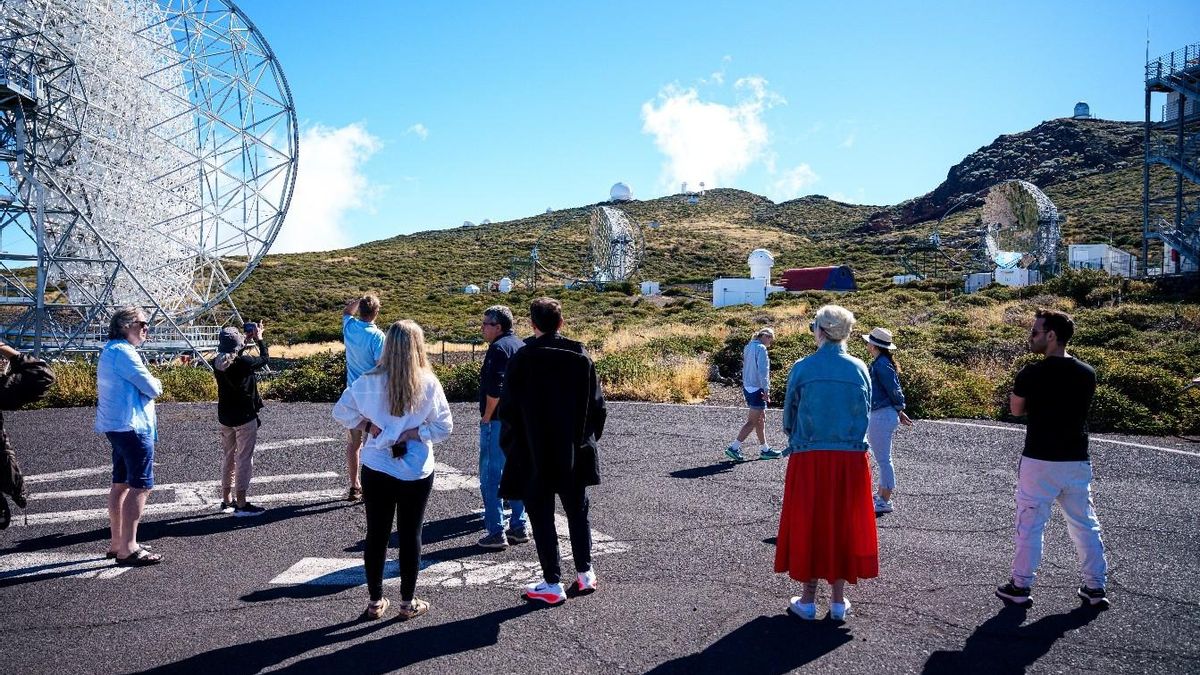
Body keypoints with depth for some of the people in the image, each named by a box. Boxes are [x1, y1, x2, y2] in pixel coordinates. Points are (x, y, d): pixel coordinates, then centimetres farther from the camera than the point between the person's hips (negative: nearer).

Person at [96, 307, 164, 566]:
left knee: (121, 484, 15)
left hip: (117, 426, 11)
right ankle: (128, 549, -9)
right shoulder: (123, 352, -16)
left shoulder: (110, 350, 16)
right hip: (132, 427, -11)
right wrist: (156, 383, 2)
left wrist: (151, 384, 2)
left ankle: (117, 543, 23)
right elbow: (152, 388, -18)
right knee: (141, 487, -9)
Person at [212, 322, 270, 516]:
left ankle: (227, 500, 25)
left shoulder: (217, 363, -3)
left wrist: (247, 341, 18)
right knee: (244, 459, 1)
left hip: (224, 418, 6)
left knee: (228, 457, 17)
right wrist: (259, 339, 10)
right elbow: (264, 359, -2)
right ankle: (241, 504, 3)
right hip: (245, 418, -6)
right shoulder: (244, 362, -20)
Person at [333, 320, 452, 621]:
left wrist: (368, 426, 0)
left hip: (376, 471, 1)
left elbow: (341, 412, -1)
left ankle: (376, 601, 23)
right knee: (410, 536, 11)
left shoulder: (369, 382, -7)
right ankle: (408, 602, 20)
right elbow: (444, 427, -10)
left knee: (376, 535, 13)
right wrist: (411, 433, -7)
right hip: (417, 473, -1)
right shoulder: (429, 384, -12)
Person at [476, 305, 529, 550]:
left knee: (491, 476, -2)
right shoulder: (521, 346, 13)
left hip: (498, 422, -9)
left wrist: (486, 417, -12)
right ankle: (519, 527, 22)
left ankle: (496, 533, 0)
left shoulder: (498, 348, -15)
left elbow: (494, 389, -23)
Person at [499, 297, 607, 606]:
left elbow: (508, 410, -9)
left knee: (542, 517, 6)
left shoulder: (520, 360, -11)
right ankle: (585, 574, 24)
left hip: (534, 455, -3)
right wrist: (588, 439, 14)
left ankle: (552, 584, 11)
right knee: (577, 512, 17)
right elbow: (598, 406, 2)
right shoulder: (581, 357, -2)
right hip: (575, 453, 3)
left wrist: (510, 446, 5)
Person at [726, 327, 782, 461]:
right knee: (752, 421, -4)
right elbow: (762, 371, -20)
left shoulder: (748, 347, 13)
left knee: (761, 419, 16)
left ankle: (764, 449, 23)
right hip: (757, 389, -10)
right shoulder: (761, 349, -14)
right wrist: (766, 390, -17)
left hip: (747, 387, 10)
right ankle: (734, 447, -6)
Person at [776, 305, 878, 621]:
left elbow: (789, 414, 2)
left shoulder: (802, 368, -7)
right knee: (844, 524, 12)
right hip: (850, 458, 2)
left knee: (808, 524, 10)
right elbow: (865, 414, 6)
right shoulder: (859, 369, -1)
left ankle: (808, 600, 17)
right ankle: (839, 600, 19)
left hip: (809, 458, -2)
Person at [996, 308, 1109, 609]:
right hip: (1077, 461, 5)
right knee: (1085, 525, 16)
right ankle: (1096, 587, 23)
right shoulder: (1087, 373, 1)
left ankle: (1021, 586, 14)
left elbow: (1016, 409, -1)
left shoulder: (1031, 374, -15)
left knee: (1029, 525, 6)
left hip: (1039, 462, -5)